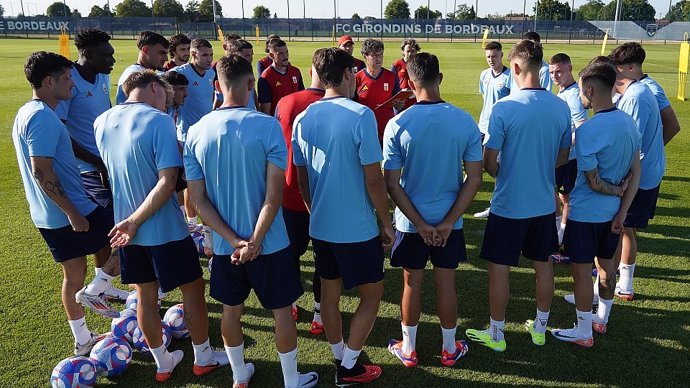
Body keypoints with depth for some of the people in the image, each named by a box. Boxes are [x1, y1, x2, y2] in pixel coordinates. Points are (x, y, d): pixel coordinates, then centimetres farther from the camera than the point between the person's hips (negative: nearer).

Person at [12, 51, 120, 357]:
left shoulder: (26, 113, 12)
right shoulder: (42, 117, -19)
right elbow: (42, 171, -25)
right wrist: (73, 213, -21)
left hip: (48, 216, 10)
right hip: (68, 213, -10)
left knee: (73, 274, 17)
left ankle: (82, 341, 28)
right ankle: (95, 291, 6)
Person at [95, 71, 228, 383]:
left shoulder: (101, 122, 1)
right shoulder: (159, 121, -18)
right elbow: (167, 182, -25)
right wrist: (135, 222, -20)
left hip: (126, 230, 6)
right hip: (165, 229, -6)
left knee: (145, 296, 17)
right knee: (193, 289, 13)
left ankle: (162, 363, 34)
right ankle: (203, 357, 29)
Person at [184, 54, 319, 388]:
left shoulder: (196, 132, -5)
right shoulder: (267, 126, -16)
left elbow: (197, 200, -6)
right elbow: (274, 195, -21)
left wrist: (235, 241, -8)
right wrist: (255, 242, -13)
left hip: (225, 246, 4)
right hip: (270, 243, -3)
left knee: (231, 309, 21)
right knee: (281, 310, 15)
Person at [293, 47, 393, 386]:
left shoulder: (303, 119, 1)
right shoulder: (360, 116, -16)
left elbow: (301, 178, 8)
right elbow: (373, 180, -16)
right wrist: (387, 224, -4)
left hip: (320, 226, 6)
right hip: (357, 228, -5)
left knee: (330, 292, 19)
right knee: (372, 294, 13)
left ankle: (340, 358, 34)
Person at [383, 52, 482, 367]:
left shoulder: (397, 125, -15)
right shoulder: (465, 122, -10)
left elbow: (391, 183, -14)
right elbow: (474, 180, -9)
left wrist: (420, 224, -8)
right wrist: (448, 222, -6)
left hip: (410, 222, -1)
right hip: (449, 221, 2)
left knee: (412, 284, 14)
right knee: (446, 283, 16)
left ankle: (408, 349, 31)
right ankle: (449, 349, 33)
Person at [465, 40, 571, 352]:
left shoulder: (504, 108, -18)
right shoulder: (561, 107, -3)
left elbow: (488, 162, -14)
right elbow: (563, 157, 7)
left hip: (508, 205, -5)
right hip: (544, 204, 5)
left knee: (499, 268, 9)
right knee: (543, 265, 18)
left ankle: (496, 333, 21)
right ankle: (540, 328, 34)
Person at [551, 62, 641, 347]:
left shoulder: (588, 130, -24)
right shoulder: (629, 123, 0)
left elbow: (593, 182, -20)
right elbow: (635, 174, 3)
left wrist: (616, 190, -1)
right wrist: (622, 213, 4)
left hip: (585, 213, -8)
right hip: (613, 212, 8)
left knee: (581, 270, 5)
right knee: (606, 264, 21)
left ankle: (583, 332, 18)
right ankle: (602, 318, 39)